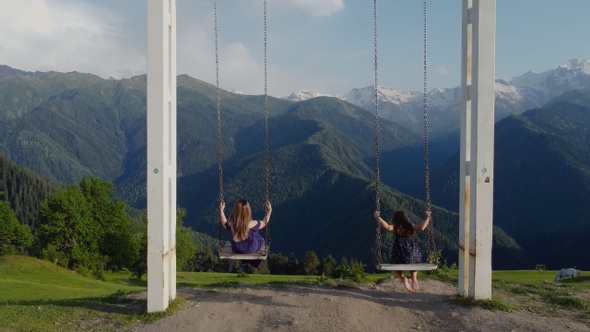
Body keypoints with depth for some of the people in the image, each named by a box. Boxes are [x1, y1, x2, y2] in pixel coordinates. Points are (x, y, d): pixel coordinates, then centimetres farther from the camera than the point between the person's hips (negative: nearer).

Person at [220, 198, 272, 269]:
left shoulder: (231, 225, -27)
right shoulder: (253, 224, -35)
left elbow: (224, 223, -1)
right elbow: (264, 222, -14)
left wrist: (221, 210, 4)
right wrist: (269, 211, -4)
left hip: (236, 249, 3)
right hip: (251, 250, -3)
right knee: (261, 240, 29)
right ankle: (254, 265, 42)